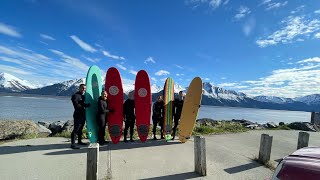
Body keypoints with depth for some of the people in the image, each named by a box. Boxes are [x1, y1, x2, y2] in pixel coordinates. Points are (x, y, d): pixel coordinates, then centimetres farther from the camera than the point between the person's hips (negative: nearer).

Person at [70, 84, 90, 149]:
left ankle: (79, 141, 30)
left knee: (80, 129, 18)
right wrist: (85, 106, -19)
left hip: (83, 115, 8)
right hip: (78, 115, -8)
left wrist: (86, 105, 5)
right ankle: (72, 144, 2)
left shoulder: (84, 95, 13)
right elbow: (76, 106, -17)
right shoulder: (75, 95, -10)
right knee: (75, 130, -5)